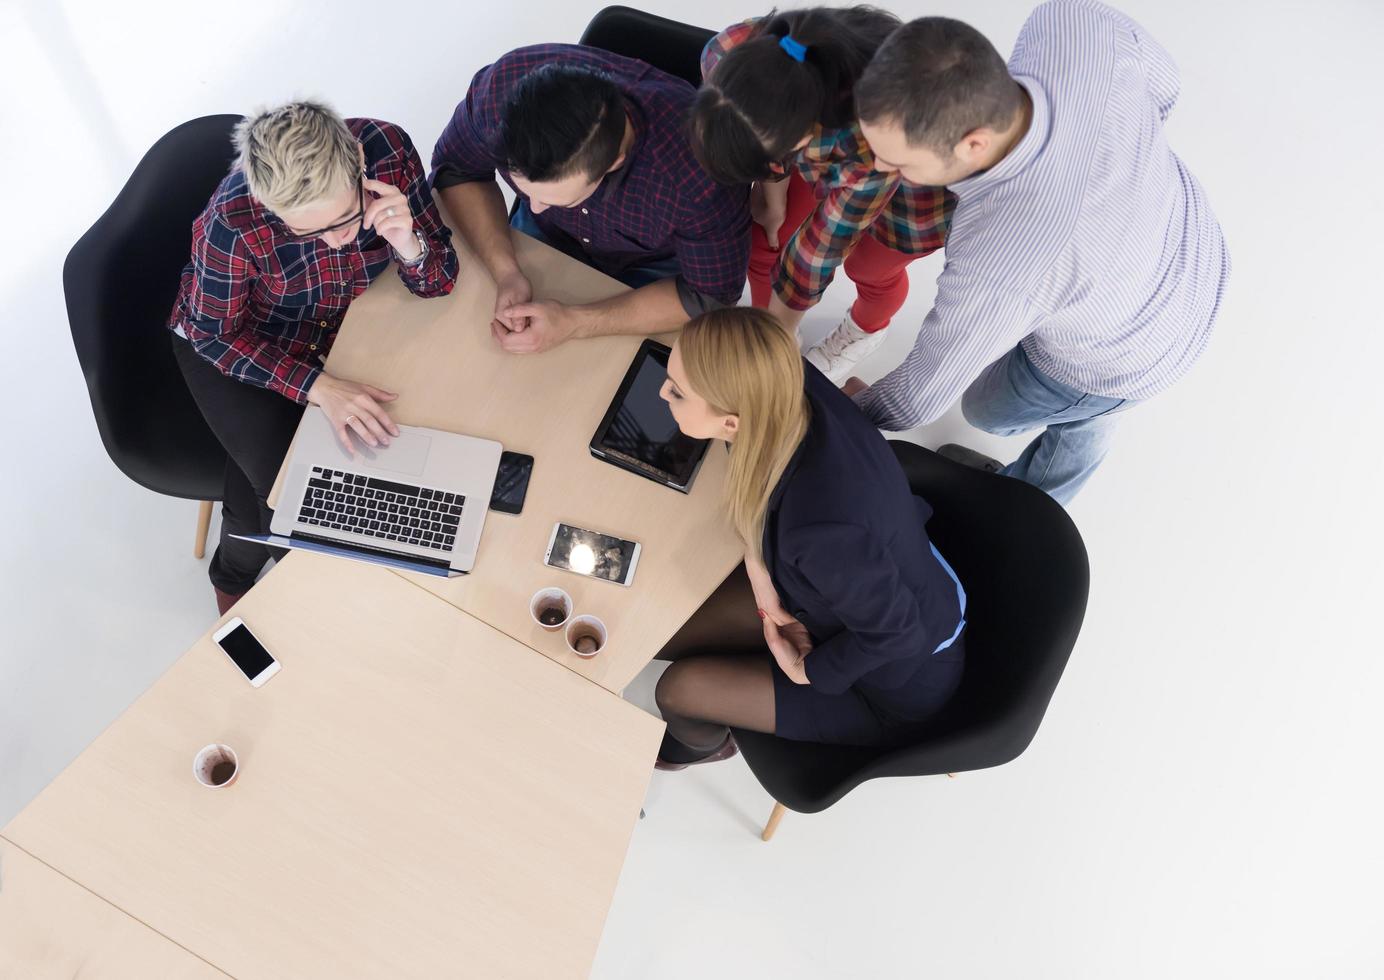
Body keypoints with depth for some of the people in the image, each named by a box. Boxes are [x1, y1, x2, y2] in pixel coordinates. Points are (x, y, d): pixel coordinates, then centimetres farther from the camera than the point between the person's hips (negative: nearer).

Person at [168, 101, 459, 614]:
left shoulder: (388, 148, -29)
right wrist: (320, 386, -33)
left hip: (341, 322, 4)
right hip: (231, 343, -3)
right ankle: (233, 577, 21)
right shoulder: (233, 223, -36)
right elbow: (218, 336, -20)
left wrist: (409, 245, -41)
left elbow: (437, 282, -18)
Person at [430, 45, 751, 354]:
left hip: (657, 266, -2)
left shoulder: (697, 168, -42)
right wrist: (505, 270, -29)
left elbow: (711, 296, -27)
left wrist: (574, 323, -34)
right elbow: (456, 169, -12)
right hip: (545, 237, 2)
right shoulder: (500, 89, -33)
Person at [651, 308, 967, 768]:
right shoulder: (797, 387, -27)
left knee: (677, 691, -1)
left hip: (900, 679, -6)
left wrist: (808, 670, -10)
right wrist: (758, 561, -13)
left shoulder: (821, 530, -46)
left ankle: (703, 743, 38)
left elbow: (894, 633, -27)